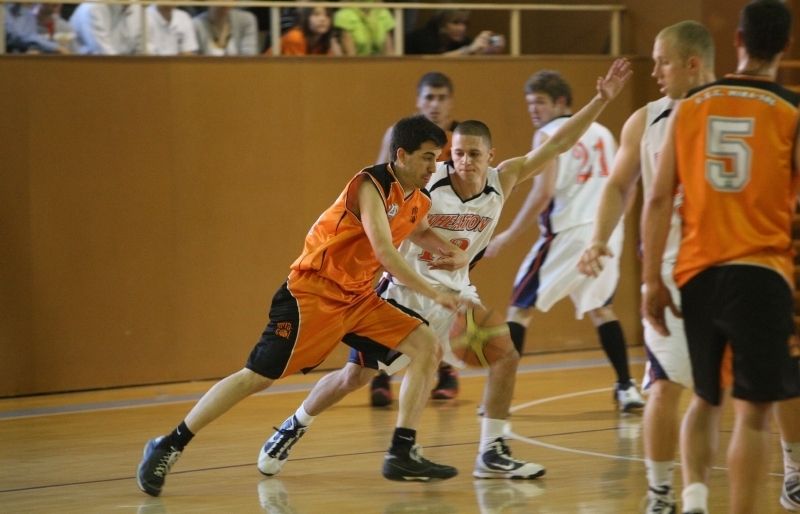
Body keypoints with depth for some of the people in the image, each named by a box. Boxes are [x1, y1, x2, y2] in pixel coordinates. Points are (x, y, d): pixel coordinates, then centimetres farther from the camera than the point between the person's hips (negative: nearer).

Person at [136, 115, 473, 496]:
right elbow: (385, 253, -31)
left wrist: (451, 253, 11)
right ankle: (168, 446, -1)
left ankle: (402, 452, 0)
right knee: (258, 376, -10)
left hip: (357, 297, 8)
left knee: (426, 347, -3)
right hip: (312, 293, -8)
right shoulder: (371, 186, -20)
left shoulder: (418, 201, 6)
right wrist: (435, 295, -29)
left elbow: (420, 232, 31)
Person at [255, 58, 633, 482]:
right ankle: (290, 431, 23)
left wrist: (601, 100, -19)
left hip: (453, 289, 4)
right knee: (356, 374, 0)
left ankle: (491, 455, -1)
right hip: (403, 287, -4)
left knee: (505, 355, -10)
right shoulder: (426, 183, -22)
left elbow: (558, 144, -12)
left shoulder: (502, 181, -10)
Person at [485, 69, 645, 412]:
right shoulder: (601, 133, 16)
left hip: (568, 232, -6)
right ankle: (626, 388, 17)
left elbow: (543, 193, -14)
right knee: (599, 307, 25)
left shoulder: (548, 136, -4)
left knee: (520, 307, 3)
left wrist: (508, 236, -9)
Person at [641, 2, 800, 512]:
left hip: (697, 275, 4)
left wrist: (651, 279, 7)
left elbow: (659, 198, 4)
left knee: (705, 398, 19)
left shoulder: (690, 106, 7)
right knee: (753, 410, 0)